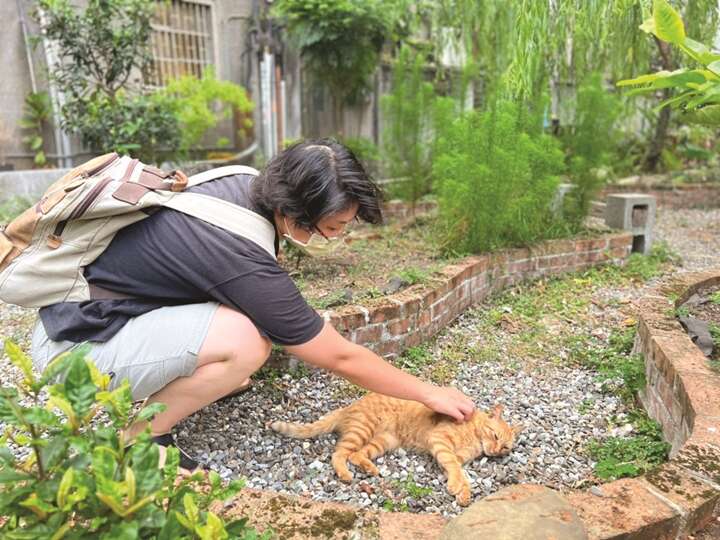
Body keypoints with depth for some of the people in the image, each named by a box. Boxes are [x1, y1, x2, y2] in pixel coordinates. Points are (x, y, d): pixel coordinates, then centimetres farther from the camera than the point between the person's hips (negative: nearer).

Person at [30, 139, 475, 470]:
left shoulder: (242, 184, -7)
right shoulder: (248, 264, -31)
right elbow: (342, 359, -20)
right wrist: (430, 394, -7)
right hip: (74, 344, -8)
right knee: (245, 342, -29)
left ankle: (189, 381, 14)